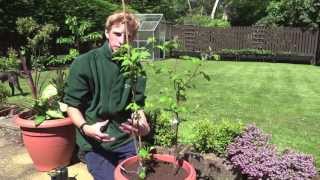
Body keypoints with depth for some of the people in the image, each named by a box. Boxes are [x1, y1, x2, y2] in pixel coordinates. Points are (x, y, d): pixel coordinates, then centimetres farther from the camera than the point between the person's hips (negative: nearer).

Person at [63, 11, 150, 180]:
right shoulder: (84, 64, -12)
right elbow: (73, 105, -7)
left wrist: (144, 126, -16)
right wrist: (85, 127, -25)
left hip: (125, 141, 4)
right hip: (95, 143, -4)